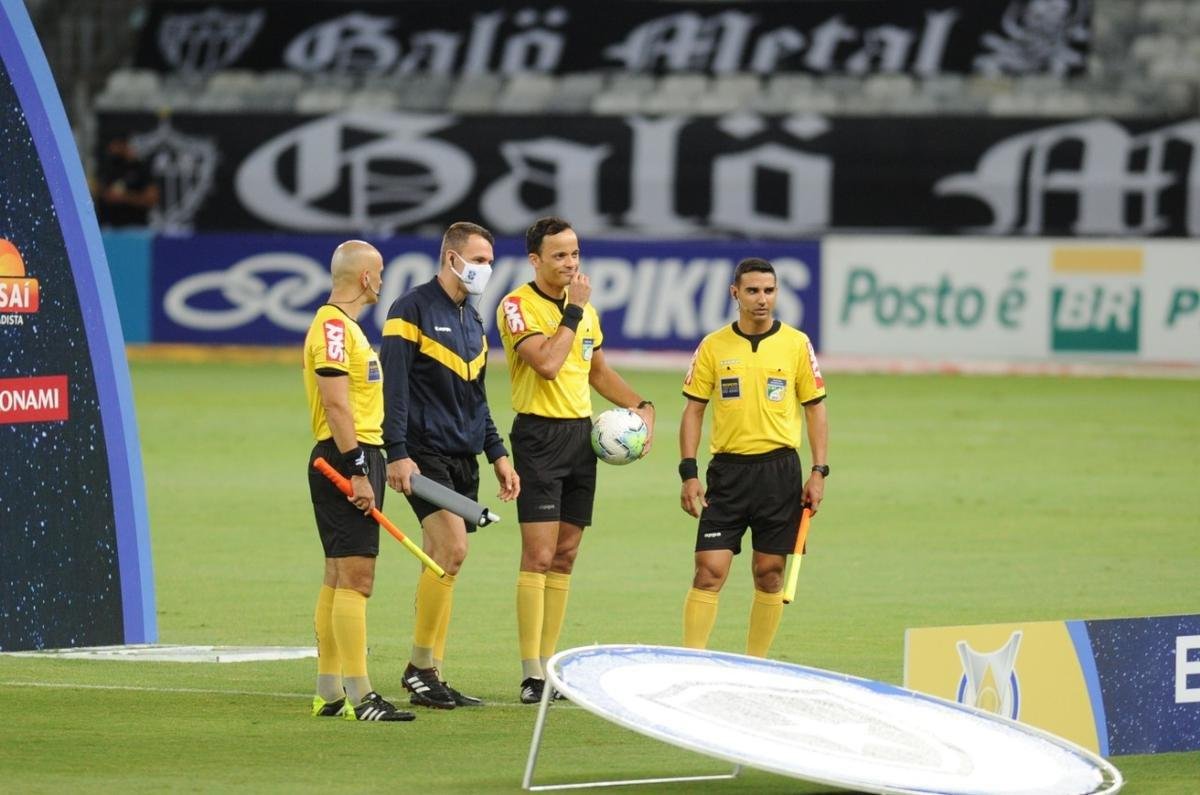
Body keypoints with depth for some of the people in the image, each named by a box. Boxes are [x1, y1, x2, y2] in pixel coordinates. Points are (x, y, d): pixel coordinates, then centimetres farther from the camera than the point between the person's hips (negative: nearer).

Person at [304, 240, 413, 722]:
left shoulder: (344, 325, 18)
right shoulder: (333, 326, -14)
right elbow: (336, 403, -20)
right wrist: (357, 472, -22)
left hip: (355, 459, 11)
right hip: (345, 460, -11)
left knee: (339, 578, 12)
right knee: (355, 577, -12)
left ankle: (329, 691, 15)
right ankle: (358, 695, -15)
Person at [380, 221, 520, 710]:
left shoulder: (472, 321, 18)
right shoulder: (413, 311, -7)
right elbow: (394, 388, -13)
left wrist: (498, 455, 20)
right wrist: (398, 454, -20)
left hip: (463, 457, 8)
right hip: (425, 452, -8)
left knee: (442, 565, 6)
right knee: (451, 547, -18)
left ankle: (429, 677, 9)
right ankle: (421, 666, -10)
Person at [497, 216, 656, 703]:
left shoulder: (585, 308, 13)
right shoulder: (518, 307, -10)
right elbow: (547, 362, -25)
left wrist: (641, 405, 11)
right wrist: (573, 310, -15)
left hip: (581, 434, 7)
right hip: (539, 435, -7)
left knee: (564, 557, 7)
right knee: (539, 557, -11)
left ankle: (549, 665, 11)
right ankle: (532, 676, -12)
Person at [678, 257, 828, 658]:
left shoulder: (796, 344, 2)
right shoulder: (713, 346, 2)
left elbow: (815, 410, 6)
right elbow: (693, 411, 5)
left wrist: (819, 472, -1)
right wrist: (689, 474, -3)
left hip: (779, 470, 0)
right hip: (727, 470, 0)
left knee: (769, 574, 4)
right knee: (709, 571, -7)